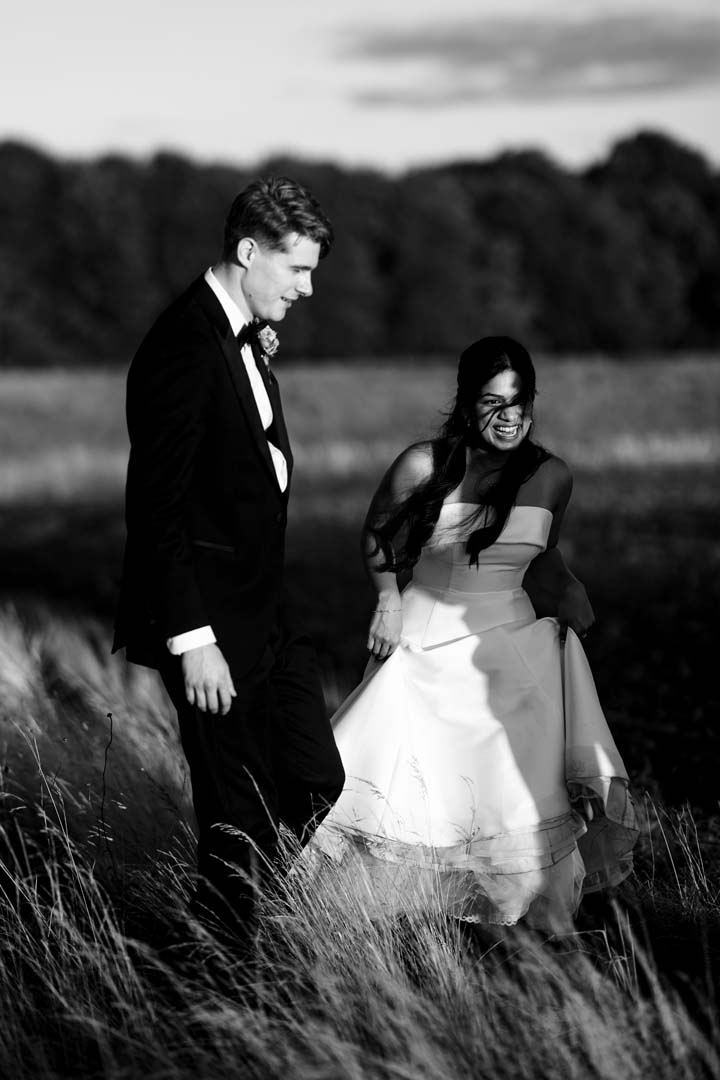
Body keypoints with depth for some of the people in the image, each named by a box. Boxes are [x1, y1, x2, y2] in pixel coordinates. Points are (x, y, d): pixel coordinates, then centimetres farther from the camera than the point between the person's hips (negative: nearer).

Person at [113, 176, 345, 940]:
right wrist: (192, 641, -22)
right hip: (209, 626, -10)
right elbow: (156, 509, -22)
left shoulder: (245, 338, 10)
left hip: (264, 614, 10)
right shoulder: (183, 349, -20)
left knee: (318, 790, 12)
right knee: (242, 823, 0)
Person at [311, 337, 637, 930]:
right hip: (422, 650, -1)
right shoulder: (423, 466, -7)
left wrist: (575, 605, 10)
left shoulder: (550, 476, 1)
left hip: (507, 651, 1)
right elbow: (377, 535, 13)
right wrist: (389, 598, 5)